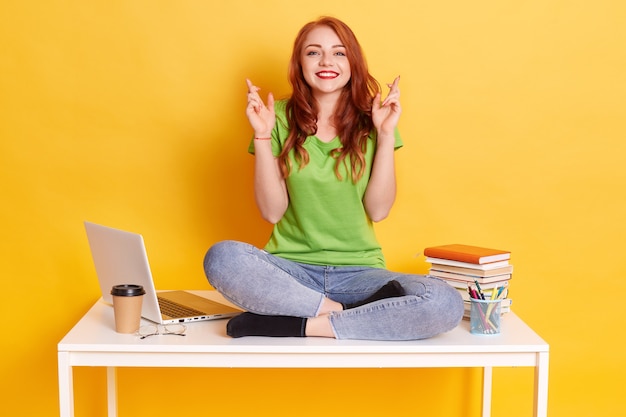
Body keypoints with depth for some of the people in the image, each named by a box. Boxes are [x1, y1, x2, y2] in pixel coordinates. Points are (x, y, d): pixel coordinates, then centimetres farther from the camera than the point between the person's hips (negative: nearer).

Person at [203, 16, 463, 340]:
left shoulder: (370, 120, 4)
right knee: (221, 258, -33)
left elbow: (378, 210, -3)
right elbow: (272, 211, -2)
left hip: (358, 270, 1)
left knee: (446, 304, -28)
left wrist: (387, 133, -9)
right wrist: (262, 136, -11)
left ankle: (295, 324, -21)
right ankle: (339, 313, -20)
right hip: (292, 268, -1)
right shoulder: (280, 118, 2)